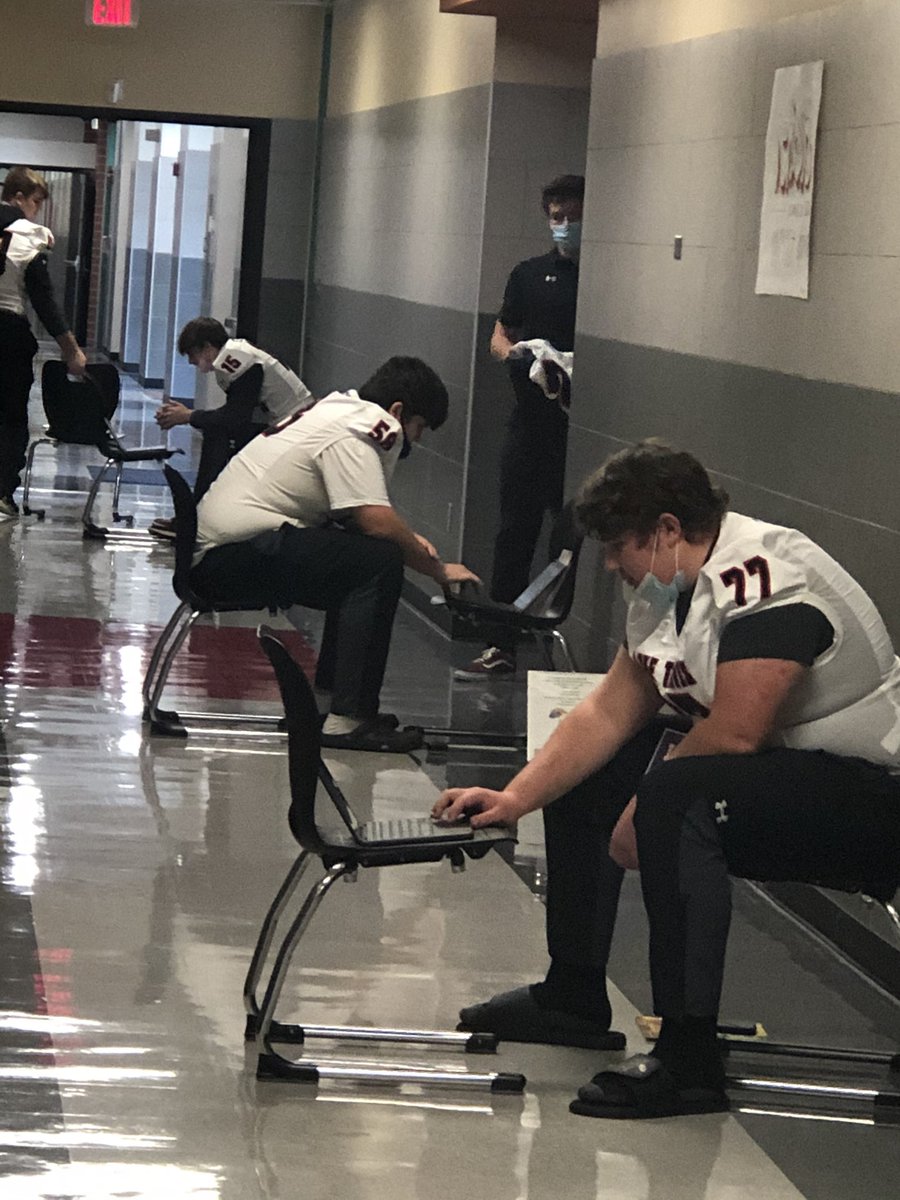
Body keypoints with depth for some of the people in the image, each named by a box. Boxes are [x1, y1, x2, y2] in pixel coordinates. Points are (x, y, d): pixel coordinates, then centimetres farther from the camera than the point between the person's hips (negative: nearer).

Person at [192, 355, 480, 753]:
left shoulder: (335, 411, 19)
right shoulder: (353, 432, -12)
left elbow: (361, 514, 23)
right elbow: (376, 521, -21)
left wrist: (408, 539, 6)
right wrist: (439, 569, -9)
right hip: (238, 552, -11)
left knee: (360, 559, 14)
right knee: (380, 563, -20)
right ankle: (347, 720, -23)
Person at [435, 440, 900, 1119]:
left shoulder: (762, 578, -23)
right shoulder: (669, 591, 8)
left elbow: (734, 735, -28)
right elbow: (611, 713, 10)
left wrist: (643, 813, -15)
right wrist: (515, 799, 2)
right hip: (764, 785, 11)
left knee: (676, 797, -34)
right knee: (584, 771, 13)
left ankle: (690, 1059, -32)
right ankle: (574, 999, 21)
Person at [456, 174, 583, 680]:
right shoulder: (531, 274, 13)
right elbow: (499, 337, 18)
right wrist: (515, 355, -4)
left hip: (581, 430, -4)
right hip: (531, 424, 4)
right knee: (516, 531, 5)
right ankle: (502, 647, 11)